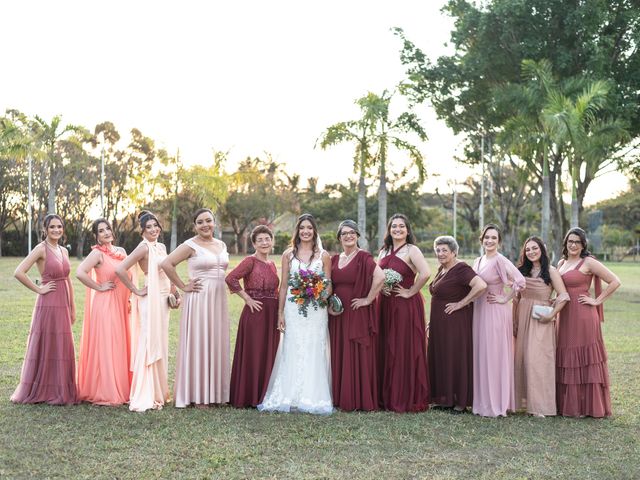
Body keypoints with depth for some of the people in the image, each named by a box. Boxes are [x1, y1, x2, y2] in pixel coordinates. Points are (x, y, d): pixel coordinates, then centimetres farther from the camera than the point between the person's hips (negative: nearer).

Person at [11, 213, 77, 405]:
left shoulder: (64, 251, 13)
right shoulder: (41, 249, -9)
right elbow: (19, 273, -19)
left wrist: (72, 307, 16)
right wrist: (38, 289, -12)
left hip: (63, 305, 7)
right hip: (48, 305, -7)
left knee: (62, 349, 10)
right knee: (45, 348, 1)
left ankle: (60, 391, 20)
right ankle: (40, 391, 12)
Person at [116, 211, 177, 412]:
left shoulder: (161, 247, 13)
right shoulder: (144, 248, -12)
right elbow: (120, 269, -21)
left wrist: (173, 290, 11)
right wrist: (136, 291, -14)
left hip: (163, 301, 8)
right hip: (150, 301, -8)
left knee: (160, 346, 13)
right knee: (150, 346, -7)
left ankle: (159, 392, 22)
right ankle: (145, 397, -3)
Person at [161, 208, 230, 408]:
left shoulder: (222, 245, 13)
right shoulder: (191, 246, -7)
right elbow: (166, 264, -16)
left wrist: (227, 285, 11)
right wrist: (183, 286, -12)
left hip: (218, 299, 6)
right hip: (199, 299, -6)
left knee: (216, 344, 9)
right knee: (198, 344, -2)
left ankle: (214, 392, 18)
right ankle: (197, 395, 6)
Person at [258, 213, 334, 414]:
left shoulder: (323, 256, 6)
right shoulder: (288, 254, 7)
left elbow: (329, 286, 7)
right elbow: (284, 285, 8)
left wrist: (322, 294, -15)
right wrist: (280, 313, 3)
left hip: (316, 311, 0)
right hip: (293, 309, 0)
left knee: (314, 351, 0)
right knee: (292, 352, 0)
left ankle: (313, 396, 7)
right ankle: (289, 397, 6)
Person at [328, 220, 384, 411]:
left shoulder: (363, 257, -7)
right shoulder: (334, 259, 12)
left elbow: (380, 277, -22)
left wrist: (368, 299, -17)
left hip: (358, 314, -6)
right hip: (337, 315, 6)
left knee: (358, 355, -1)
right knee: (338, 356, 8)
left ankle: (360, 399, 7)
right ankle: (341, 398, 17)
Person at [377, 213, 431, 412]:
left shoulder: (411, 250, -8)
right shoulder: (383, 251, 14)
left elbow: (425, 274, -22)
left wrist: (411, 292, -15)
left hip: (406, 306, -7)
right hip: (386, 305, 7)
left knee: (406, 350, -3)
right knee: (387, 350, 9)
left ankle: (408, 399, 6)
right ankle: (389, 396, 18)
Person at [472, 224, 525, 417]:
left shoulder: (500, 260, -13)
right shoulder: (478, 261, 11)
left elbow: (520, 281, -24)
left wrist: (505, 299, -15)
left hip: (496, 313, -8)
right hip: (479, 312, 8)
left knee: (494, 356, -3)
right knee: (480, 355, 11)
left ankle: (496, 404, 5)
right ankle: (483, 402, 19)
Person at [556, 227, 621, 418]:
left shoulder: (588, 262, -6)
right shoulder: (561, 263, 14)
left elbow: (615, 282, -10)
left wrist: (597, 300, -10)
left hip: (583, 316, -7)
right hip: (565, 316, 7)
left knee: (585, 360, -2)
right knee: (567, 361, 9)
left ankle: (588, 407, 5)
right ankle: (569, 405, 16)